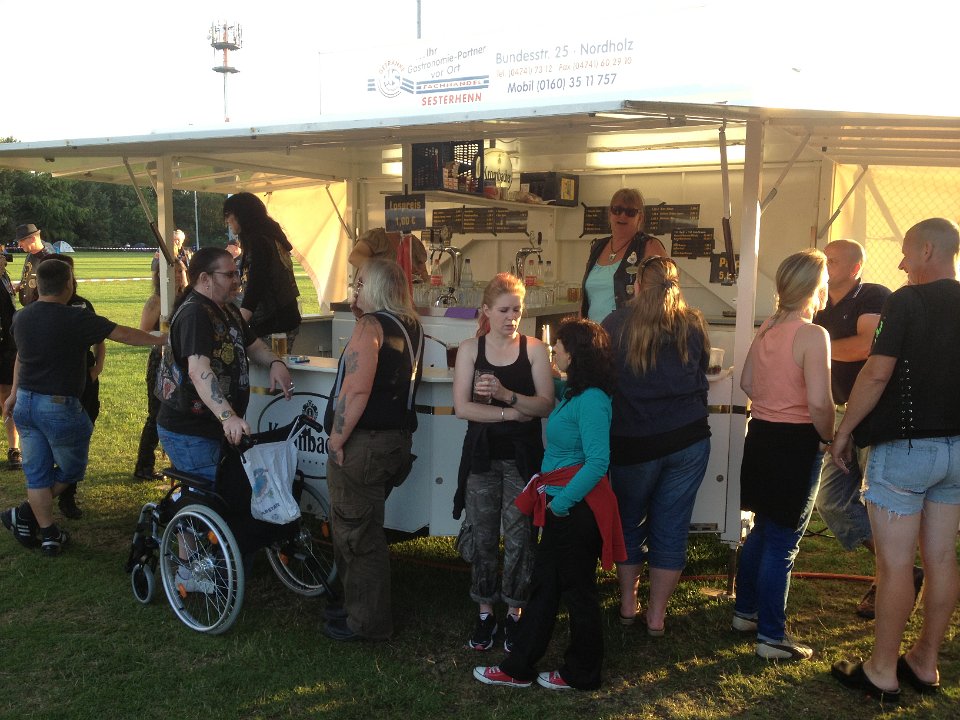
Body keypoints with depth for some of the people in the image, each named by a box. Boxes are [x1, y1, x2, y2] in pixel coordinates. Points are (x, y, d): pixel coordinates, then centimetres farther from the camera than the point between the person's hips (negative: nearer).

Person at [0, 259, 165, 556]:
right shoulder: (76, 318, -16)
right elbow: (123, 334, -14)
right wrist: (160, 340, -2)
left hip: (25, 402, 7)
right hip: (59, 406, -7)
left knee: (36, 473, 13)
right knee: (70, 469, 14)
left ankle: (48, 533, 18)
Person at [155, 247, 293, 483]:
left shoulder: (228, 311, 12)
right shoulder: (194, 314, -19)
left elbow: (253, 345, 23)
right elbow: (198, 370, -32)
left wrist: (275, 363, 0)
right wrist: (227, 417, -44)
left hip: (216, 427, 10)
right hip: (188, 434, -9)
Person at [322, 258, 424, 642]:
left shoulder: (370, 326, -16)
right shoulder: (411, 326, 10)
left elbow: (356, 390, -24)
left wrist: (336, 440, -16)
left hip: (364, 442, -9)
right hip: (397, 439, 9)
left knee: (355, 534, 3)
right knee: (367, 528, 21)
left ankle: (367, 623, 14)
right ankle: (360, 609, 33)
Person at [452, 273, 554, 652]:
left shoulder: (534, 349, -1)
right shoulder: (470, 349, 0)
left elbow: (546, 405, -9)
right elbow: (462, 407, -8)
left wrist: (506, 394, -23)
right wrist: (513, 413, -13)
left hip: (523, 456, 0)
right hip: (483, 456, 1)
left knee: (519, 537, 3)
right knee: (482, 537, 7)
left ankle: (514, 612, 20)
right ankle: (485, 612, 22)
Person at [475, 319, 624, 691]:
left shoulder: (591, 401, -20)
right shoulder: (572, 391, 7)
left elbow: (598, 463, -26)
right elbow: (547, 391, 33)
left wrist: (563, 500, -21)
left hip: (576, 507, -9)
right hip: (560, 505, 9)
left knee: (577, 590, 7)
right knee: (544, 583, 15)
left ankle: (581, 674, 25)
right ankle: (519, 667, 26)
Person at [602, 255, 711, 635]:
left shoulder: (616, 324, -7)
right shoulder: (694, 326, 0)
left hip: (634, 442, -1)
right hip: (689, 439, 1)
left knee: (629, 522, 18)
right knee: (671, 528, 10)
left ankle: (627, 602, 29)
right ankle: (657, 614, 18)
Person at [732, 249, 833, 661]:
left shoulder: (766, 330, 5)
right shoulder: (813, 336, -18)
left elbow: (747, 382, 15)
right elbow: (819, 403, -24)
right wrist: (829, 439, -9)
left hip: (761, 436, 8)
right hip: (797, 443, -8)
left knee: (762, 530, 22)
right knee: (783, 542, 1)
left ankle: (745, 612, 34)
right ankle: (772, 638, 11)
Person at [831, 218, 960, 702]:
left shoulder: (907, 301, -13)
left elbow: (877, 374, -18)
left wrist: (843, 432, -10)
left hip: (903, 448, -7)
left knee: (895, 563, 0)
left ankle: (882, 673, 9)